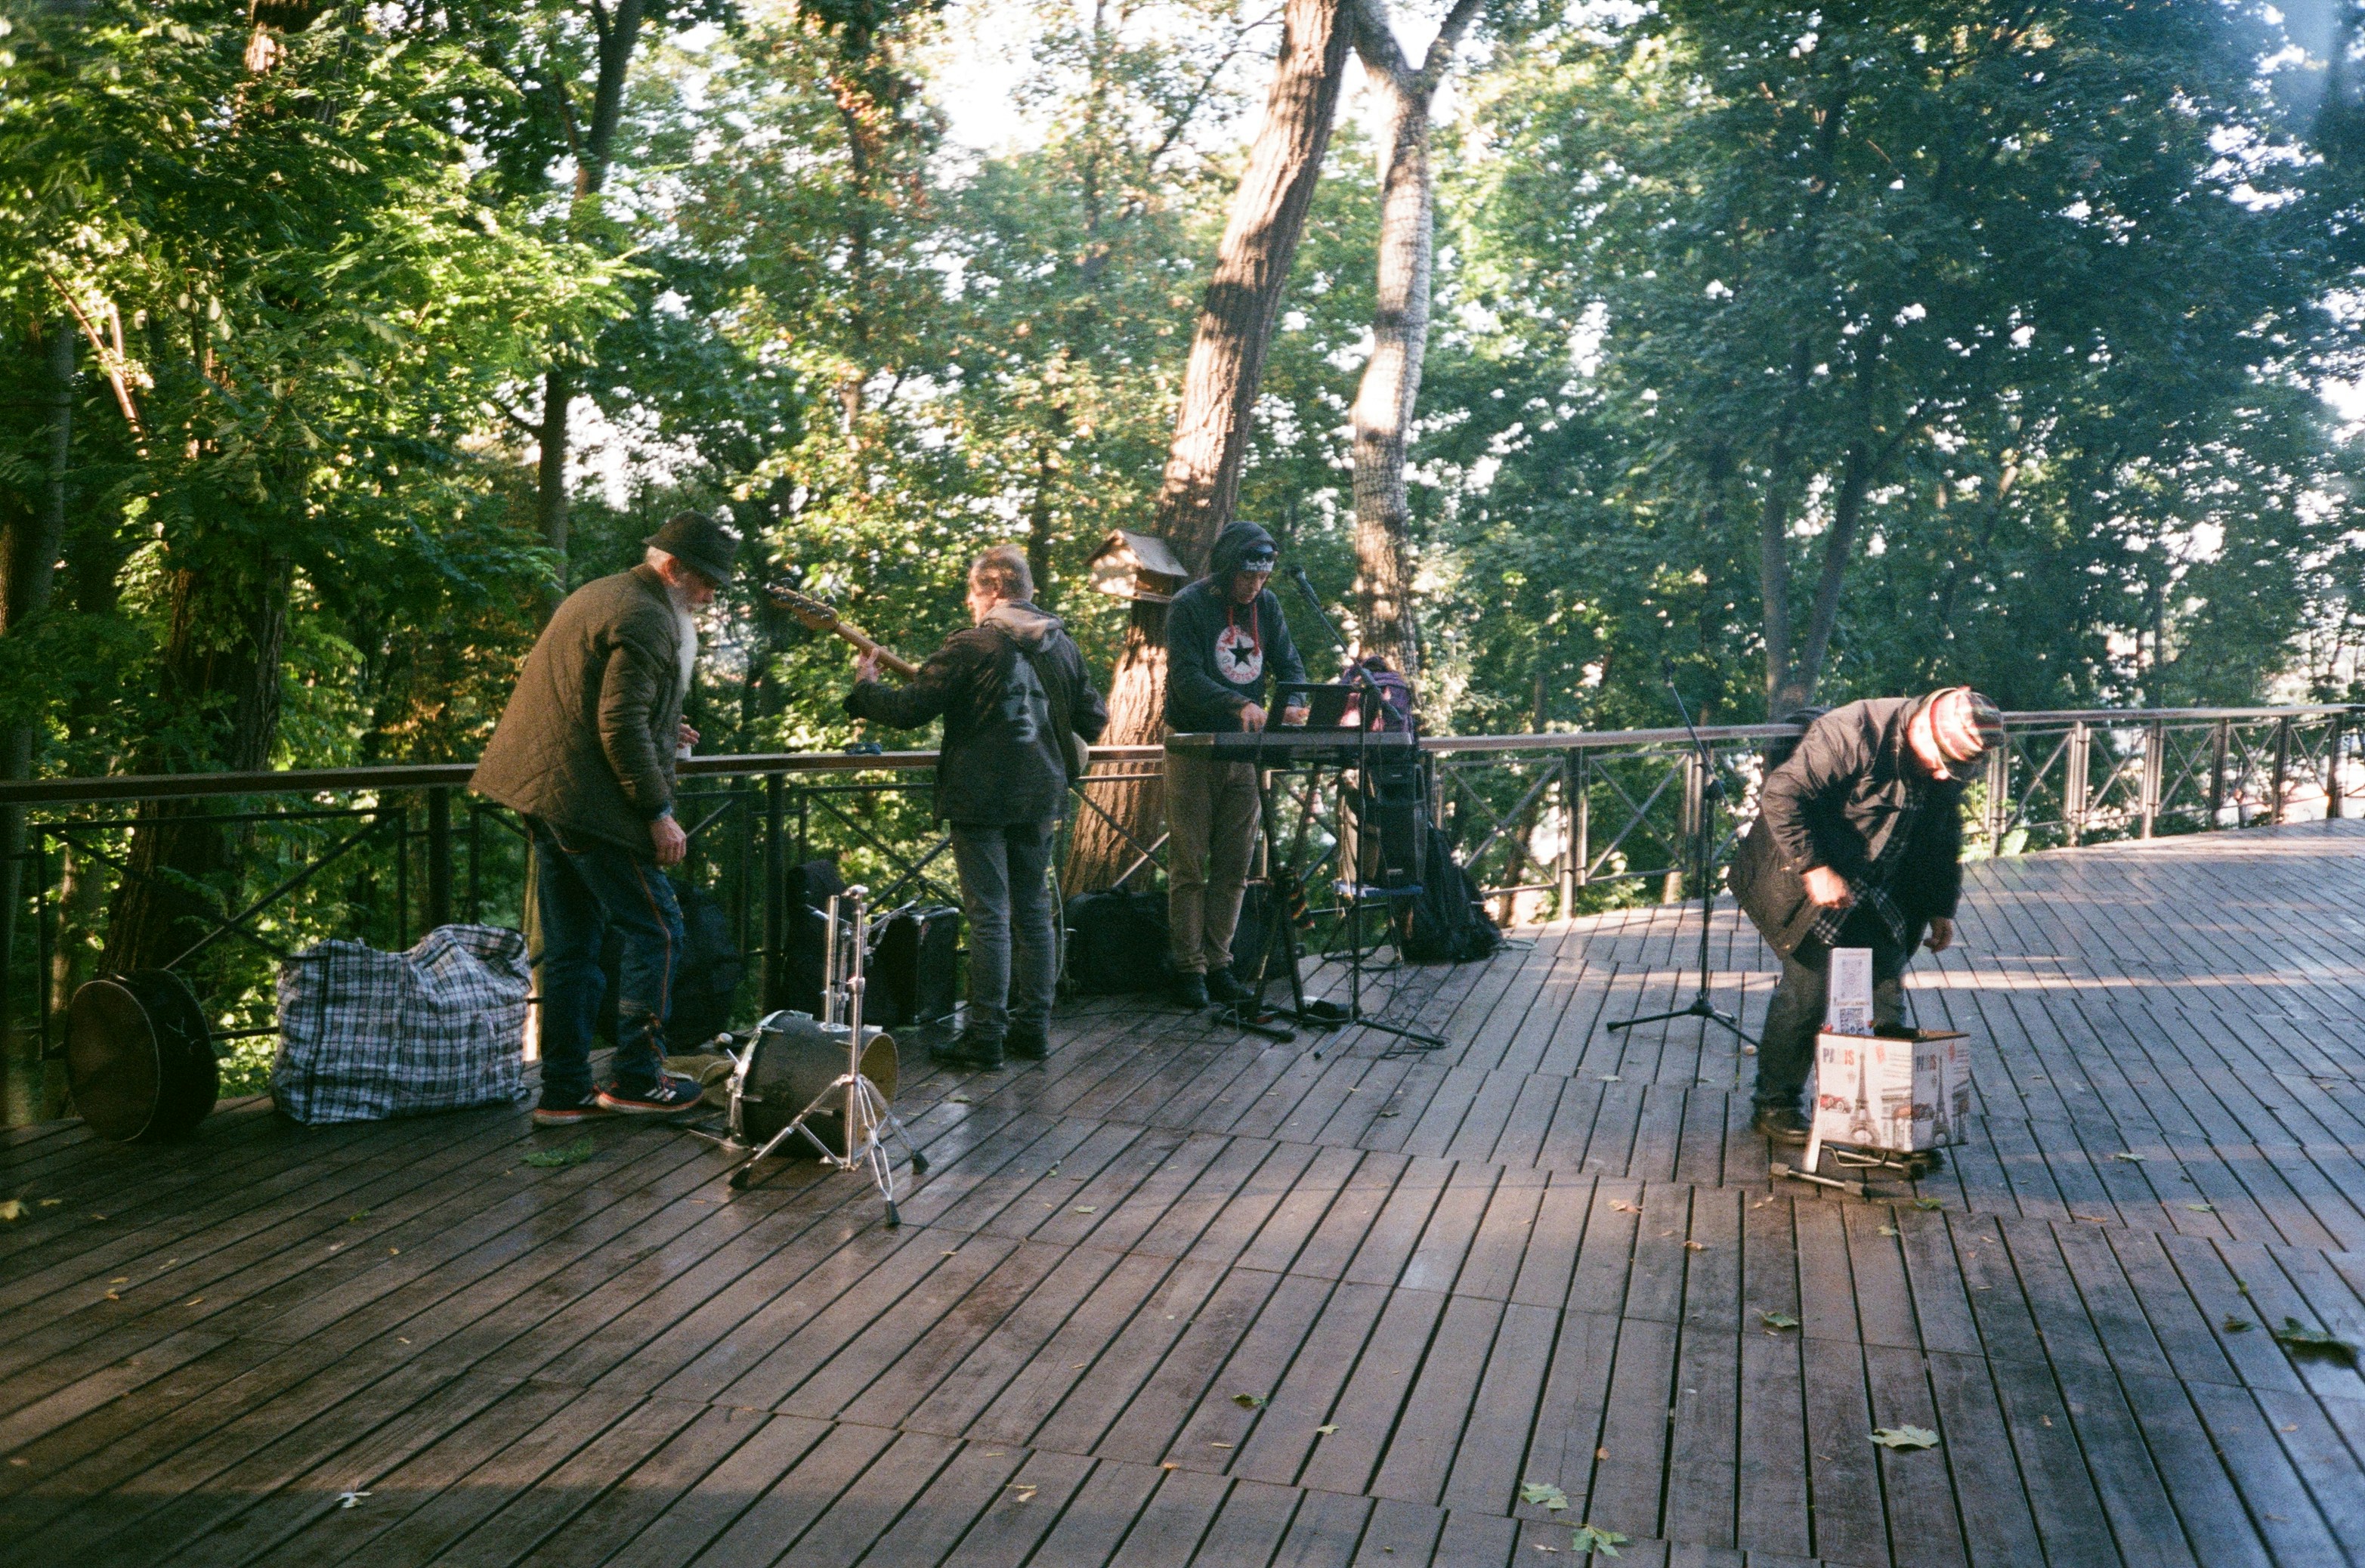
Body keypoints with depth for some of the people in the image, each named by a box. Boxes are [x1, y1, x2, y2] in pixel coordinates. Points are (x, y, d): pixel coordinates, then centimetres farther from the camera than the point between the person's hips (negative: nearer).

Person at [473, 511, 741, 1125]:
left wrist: (661, 733, 17)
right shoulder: (646, 619, -13)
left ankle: (563, 1090, 17)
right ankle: (637, 1078, 6)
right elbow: (620, 726, -21)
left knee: (570, 947, 13)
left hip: (546, 796, 10)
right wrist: (657, 812, -17)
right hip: (594, 804, -10)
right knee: (655, 933, 0)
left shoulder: (597, 595, 19)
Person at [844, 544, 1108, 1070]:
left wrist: (865, 683, 8)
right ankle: (1033, 1027, 18)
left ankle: (985, 1036, 0)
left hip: (981, 797, -6)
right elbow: (1094, 722, 14)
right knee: (1033, 911, 13)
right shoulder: (1063, 646, 8)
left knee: (989, 917, -3)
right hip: (1041, 797, 6)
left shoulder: (970, 646, -11)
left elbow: (907, 710, -11)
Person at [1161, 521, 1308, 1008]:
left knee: (1233, 867, 6)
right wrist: (1239, 705, -31)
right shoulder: (1188, 605, -8)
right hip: (1193, 747, -5)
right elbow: (1185, 678, -17)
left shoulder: (1267, 605, 8)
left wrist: (1294, 703, -14)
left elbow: (1290, 663, 8)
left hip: (1245, 749, 5)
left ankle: (1218, 964, 14)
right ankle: (1189, 969, 5)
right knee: (1189, 866, -1)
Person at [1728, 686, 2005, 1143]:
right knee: (1807, 990, -8)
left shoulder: (1949, 769, -2)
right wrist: (1815, 869, -31)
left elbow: (1943, 839, 15)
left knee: (1887, 993, 3)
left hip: (1876, 895, 7)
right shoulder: (1851, 733, -27)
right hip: (1806, 883, -7)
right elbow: (1780, 795, -30)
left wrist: (1941, 908, 12)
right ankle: (1775, 1104, 9)